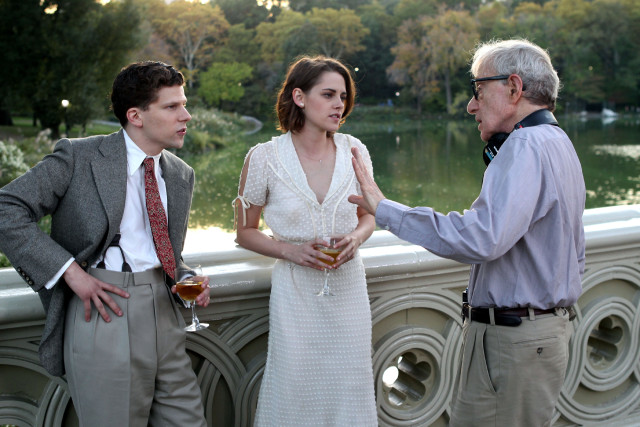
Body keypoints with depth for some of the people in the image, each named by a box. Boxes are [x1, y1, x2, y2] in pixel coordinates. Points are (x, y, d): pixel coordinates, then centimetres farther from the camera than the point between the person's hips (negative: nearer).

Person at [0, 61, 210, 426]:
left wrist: (188, 279, 1)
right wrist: (69, 270, -16)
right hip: (104, 310, -5)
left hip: (164, 313, 6)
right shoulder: (79, 157, -4)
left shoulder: (181, 175, 14)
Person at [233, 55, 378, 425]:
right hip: (296, 293, -2)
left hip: (349, 287, 3)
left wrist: (356, 238, -8)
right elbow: (246, 231, 3)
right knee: (295, 395, 2)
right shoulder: (264, 158, -7)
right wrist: (291, 250, -13)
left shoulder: (353, 150, 0)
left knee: (350, 390, 8)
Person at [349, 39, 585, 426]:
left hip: (512, 337, -10)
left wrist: (386, 210, -26)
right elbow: (575, 256, 23)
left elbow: (482, 238, -31)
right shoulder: (559, 143, 17)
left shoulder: (527, 146, -17)